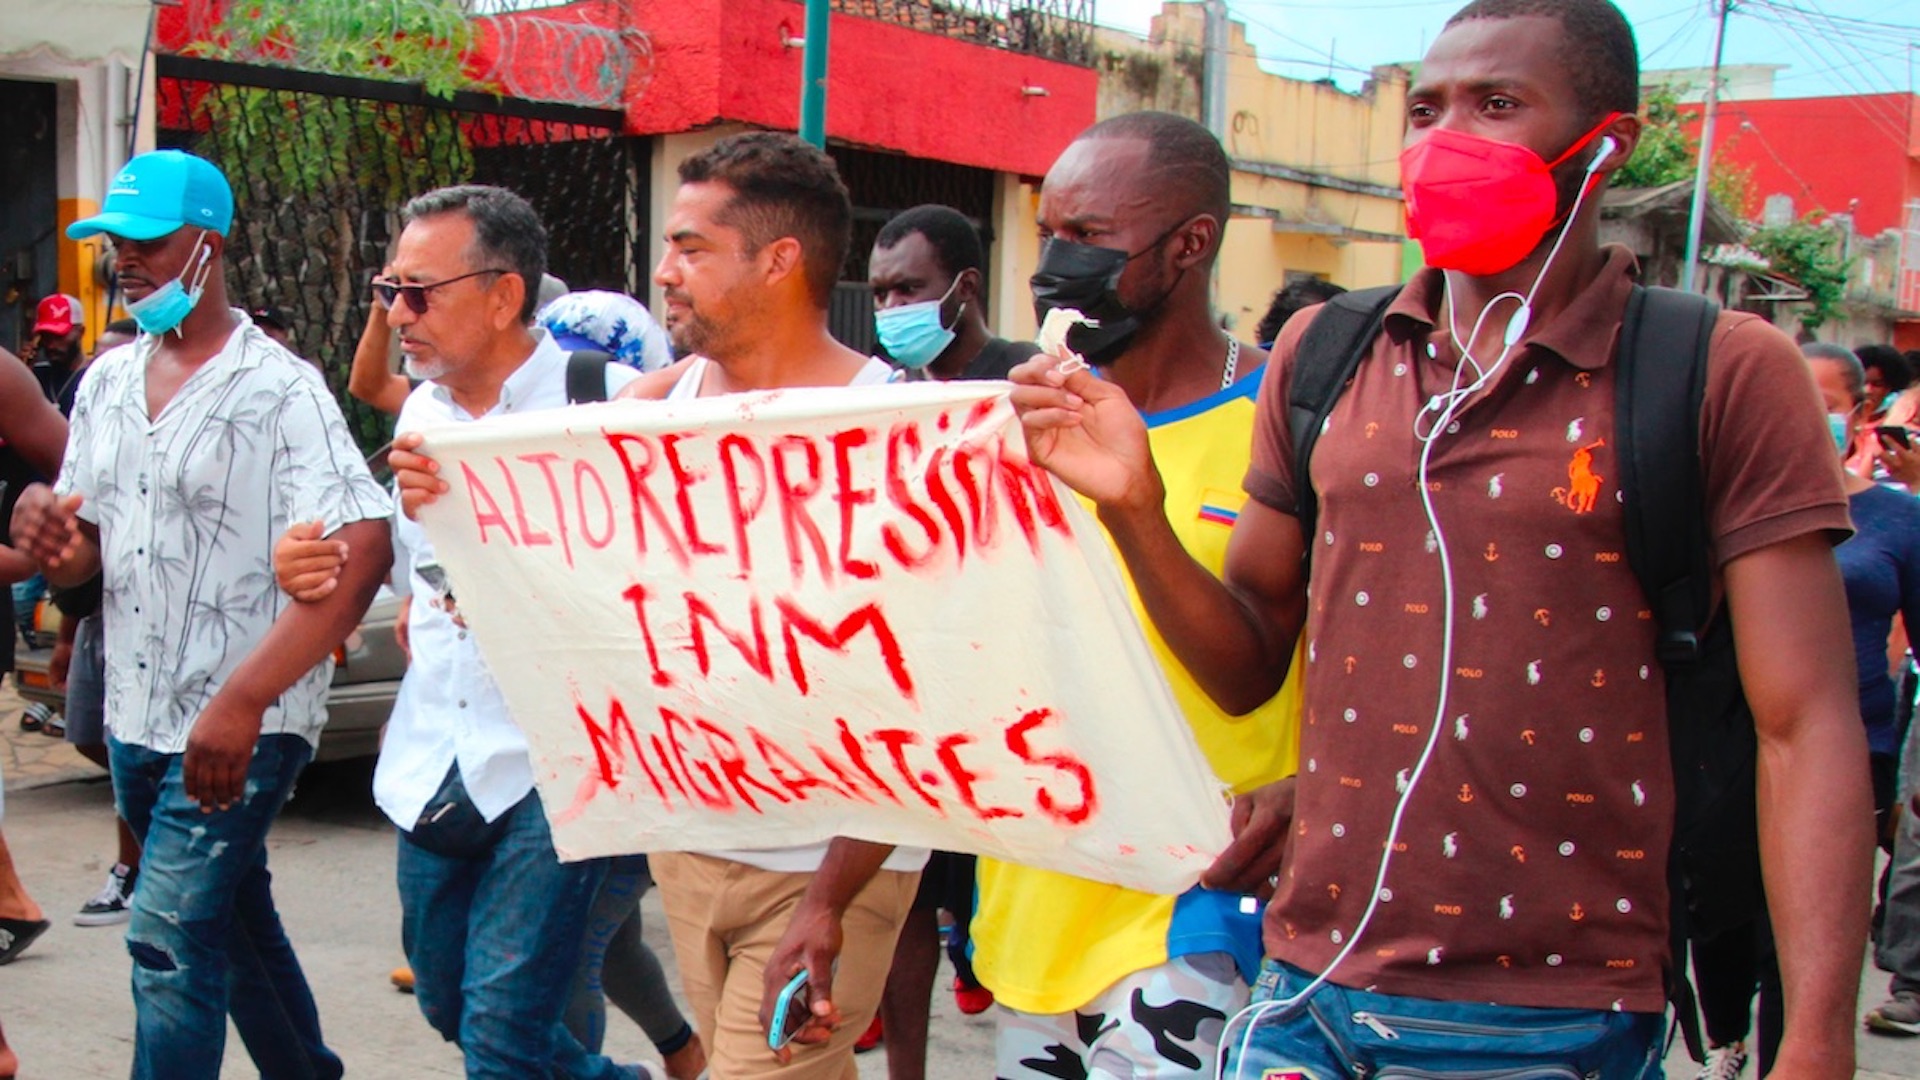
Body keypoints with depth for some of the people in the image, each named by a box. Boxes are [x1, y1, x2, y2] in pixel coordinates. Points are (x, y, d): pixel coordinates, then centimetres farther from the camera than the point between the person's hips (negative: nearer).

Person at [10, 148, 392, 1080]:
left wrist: (239, 703, -28)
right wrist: (45, 534, -12)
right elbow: (85, 554, 14)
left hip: (241, 729, -7)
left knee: (170, 940, -11)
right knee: (236, 923, 20)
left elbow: (360, 552, -23)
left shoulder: (279, 389, -12)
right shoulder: (106, 383, 9)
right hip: (136, 718, 7)